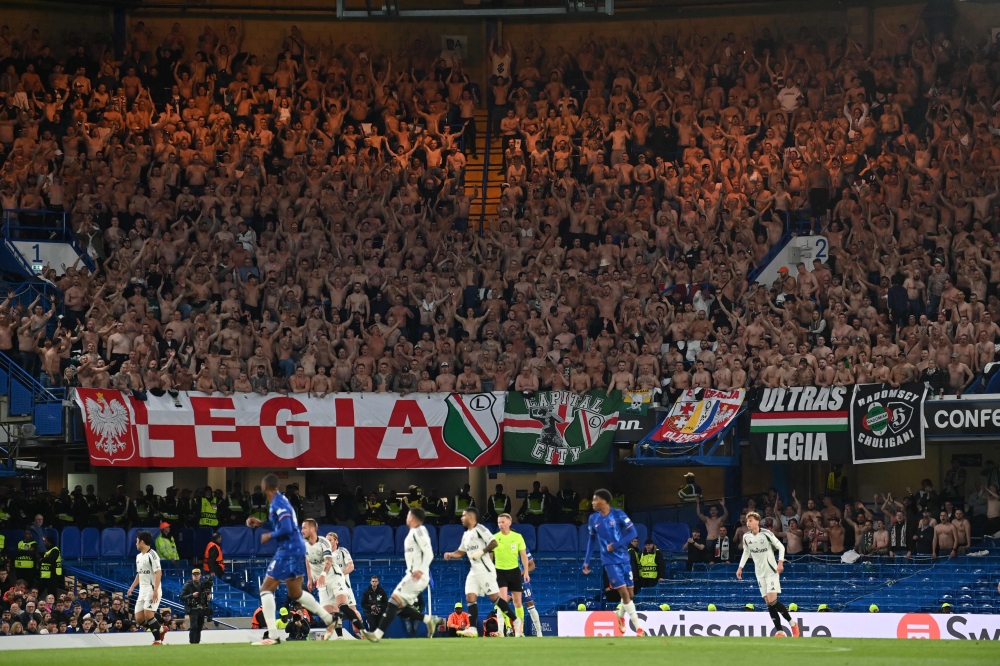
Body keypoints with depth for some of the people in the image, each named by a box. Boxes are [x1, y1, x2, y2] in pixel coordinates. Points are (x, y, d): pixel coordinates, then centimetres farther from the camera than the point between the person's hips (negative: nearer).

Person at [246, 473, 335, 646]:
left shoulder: (278, 503, -17)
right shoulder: (280, 501, 13)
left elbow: (287, 529, -24)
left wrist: (269, 536, -10)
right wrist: (261, 523, 16)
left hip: (288, 550, -10)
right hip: (296, 549, 10)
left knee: (266, 589, -6)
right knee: (295, 594, 22)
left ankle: (272, 635, -10)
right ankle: (329, 618, 23)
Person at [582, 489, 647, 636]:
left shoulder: (618, 514, -8)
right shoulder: (593, 519, 0)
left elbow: (633, 532, -9)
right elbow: (592, 540, 12)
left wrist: (616, 545, -19)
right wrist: (586, 561, 9)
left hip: (624, 559, 0)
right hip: (610, 561, 0)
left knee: (630, 592, 6)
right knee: (624, 592, -12)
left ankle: (620, 615, 37)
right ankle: (638, 627, -9)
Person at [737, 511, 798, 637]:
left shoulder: (766, 534, -14)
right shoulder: (746, 537, 2)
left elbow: (781, 547, -7)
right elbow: (746, 552, 19)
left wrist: (780, 562, -20)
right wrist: (740, 567, 14)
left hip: (771, 570, -5)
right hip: (760, 573, 5)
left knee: (772, 601, -15)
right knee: (768, 603, 0)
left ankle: (792, 624, 0)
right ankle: (779, 631, 2)